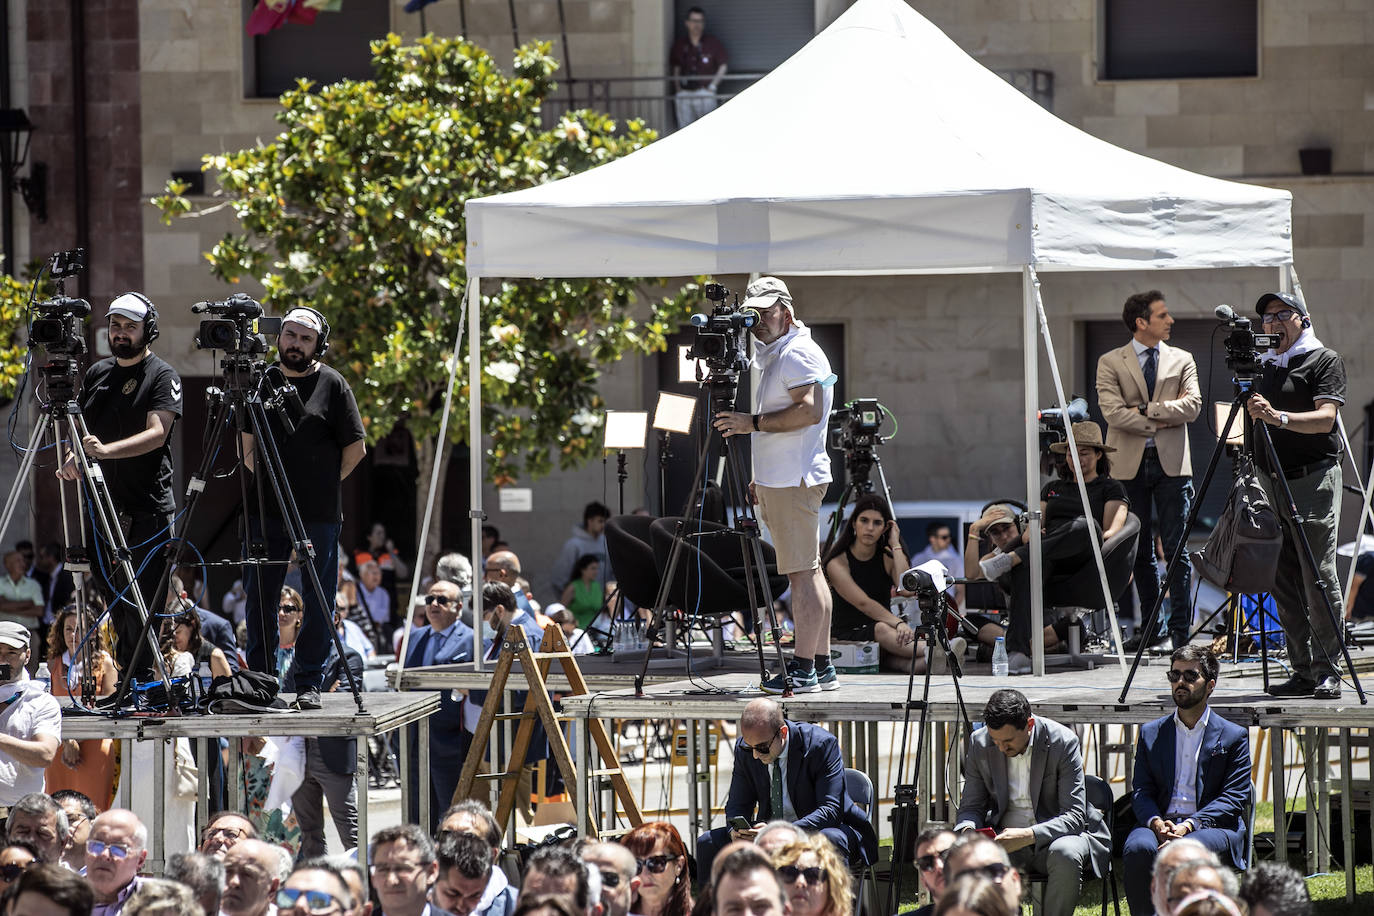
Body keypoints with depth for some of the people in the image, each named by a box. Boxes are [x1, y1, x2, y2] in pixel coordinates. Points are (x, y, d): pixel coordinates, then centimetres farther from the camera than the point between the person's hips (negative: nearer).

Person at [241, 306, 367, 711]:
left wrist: (323, 484, 2)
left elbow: (355, 450, 3)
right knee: (259, 596, 4)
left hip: (318, 514, -3)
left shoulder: (332, 385, 0)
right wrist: (262, 475, 8)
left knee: (317, 601, 0)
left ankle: (310, 684, 5)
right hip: (266, 510, 3)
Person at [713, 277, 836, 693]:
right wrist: (761, 476, 24)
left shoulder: (799, 353, -11)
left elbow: (809, 410, -23)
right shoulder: (773, 355, 22)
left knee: (802, 572, -10)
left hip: (794, 479, -11)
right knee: (808, 572, 9)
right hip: (779, 479, 11)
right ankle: (822, 665, 11)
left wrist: (754, 423, -20)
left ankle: (803, 669, -12)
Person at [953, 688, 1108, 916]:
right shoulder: (980, 743, -3)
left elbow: (1074, 816, -17)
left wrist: (1029, 836, -34)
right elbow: (971, 807, 6)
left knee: (1065, 856, -38)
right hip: (1003, 837, 3)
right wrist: (968, 830, -20)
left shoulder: (1063, 742, -14)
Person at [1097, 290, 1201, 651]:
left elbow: (1192, 406, -3)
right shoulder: (1111, 363, 5)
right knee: (1139, 551, 4)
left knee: (1176, 548, -5)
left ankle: (1180, 628, -4)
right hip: (1131, 463, 0)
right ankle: (1152, 626, 12)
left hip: (1171, 462, 0)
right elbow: (1113, 413, -8)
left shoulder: (1181, 360, 11)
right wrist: (1160, 422, -10)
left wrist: (1146, 410, -10)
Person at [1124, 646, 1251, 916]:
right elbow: (1141, 792, 13)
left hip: (1213, 826, -2)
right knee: (1137, 848, -33)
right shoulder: (1151, 733, 19)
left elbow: (1234, 798, 1)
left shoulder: (1233, 736, 10)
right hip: (1161, 823, 2)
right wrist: (1156, 822, -12)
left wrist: (1189, 825, -15)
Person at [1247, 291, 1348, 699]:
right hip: (1270, 483, 6)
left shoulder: (1325, 361, -1)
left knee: (1319, 579, -10)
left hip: (1313, 478, -6)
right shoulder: (1264, 367, 19)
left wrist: (1278, 417, -27)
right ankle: (1303, 670, 6)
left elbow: (1325, 418, -14)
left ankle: (1328, 672, -9)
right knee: (1285, 583, 3)